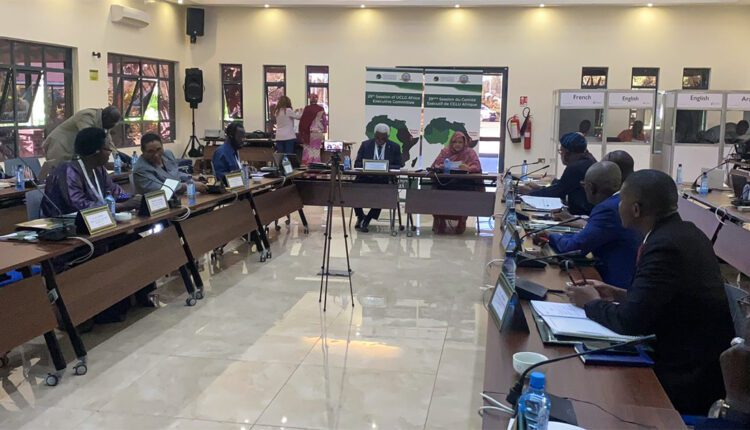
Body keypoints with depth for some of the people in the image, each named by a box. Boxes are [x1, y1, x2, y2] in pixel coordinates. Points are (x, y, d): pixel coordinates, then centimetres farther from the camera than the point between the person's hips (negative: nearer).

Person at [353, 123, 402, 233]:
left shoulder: (395, 147, 6)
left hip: (383, 180, -1)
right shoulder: (365, 145, 8)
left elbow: (398, 166, 3)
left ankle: (366, 220, -15)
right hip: (365, 178, 1)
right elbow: (357, 163, 5)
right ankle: (360, 216, -2)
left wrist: (386, 167, -18)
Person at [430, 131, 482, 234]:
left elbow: (477, 167, -2)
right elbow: (434, 165, 9)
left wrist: (468, 168, -23)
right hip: (445, 182, 2)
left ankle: (459, 224, -18)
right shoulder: (445, 151, 17)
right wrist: (441, 166, -15)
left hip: (463, 183, -1)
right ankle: (440, 223, -16)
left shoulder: (470, 152, 12)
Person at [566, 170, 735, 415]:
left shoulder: (665, 245, -25)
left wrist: (592, 303, -7)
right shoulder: (683, 232, 4)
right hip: (695, 360, 8)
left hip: (685, 381, -8)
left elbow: (630, 321, -24)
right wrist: (620, 295, 8)